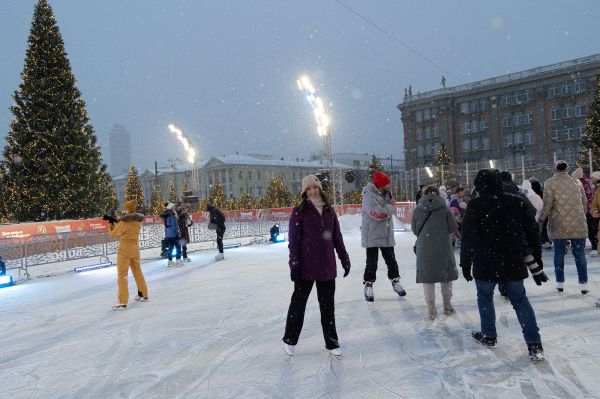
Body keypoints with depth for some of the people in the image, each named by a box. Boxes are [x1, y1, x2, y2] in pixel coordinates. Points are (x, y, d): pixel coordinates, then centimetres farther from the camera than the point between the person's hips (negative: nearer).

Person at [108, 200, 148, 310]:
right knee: (138, 271, 19)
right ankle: (143, 295, 29)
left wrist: (110, 224, 8)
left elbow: (113, 234, -8)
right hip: (135, 248, 7)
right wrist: (117, 222, 8)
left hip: (125, 250, -7)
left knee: (122, 275, -2)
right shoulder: (138, 221, 2)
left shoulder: (124, 222, -18)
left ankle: (122, 302, -2)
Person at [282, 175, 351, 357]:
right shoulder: (299, 212, -6)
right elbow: (294, 240, -9)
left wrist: (345, 259, 11)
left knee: (328, 305, 12)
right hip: (306, 267, -4)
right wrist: (294, 265, -13)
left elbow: (337, 237, 11)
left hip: (327, 266, 4)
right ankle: (289, 340, 28)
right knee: (299, 301, 10)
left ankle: (331, 343, 26)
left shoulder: (329, 210, 7)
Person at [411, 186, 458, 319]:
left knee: (427, 276, 8)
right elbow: (454, 228, -4)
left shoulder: (417, 210, -1)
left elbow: (414, 230, 5)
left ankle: (431, 309, 10)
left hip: (424, 248, 0)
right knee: (446, 273, 18)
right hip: (443, 247, 0)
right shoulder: (444, 208, -5)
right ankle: (447, 305, 29)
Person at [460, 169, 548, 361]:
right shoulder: (518, 202, 1)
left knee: (485, 297, 17)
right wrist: (536, 263, 15)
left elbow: (468, 237, -13)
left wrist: (465, 264, -2)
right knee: (520, 299, 13)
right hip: (514, 264, 3)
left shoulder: (475, 205, -11)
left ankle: (489, 335, 28)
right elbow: (533, 232, 6)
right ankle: (534, 344, 8)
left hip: (486, 264, -3)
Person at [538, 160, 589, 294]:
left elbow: (547, 205, -10)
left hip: (558, 226, -2)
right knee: (580, 254, 7)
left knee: (559, 254, 9)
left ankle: (560, 284, 14)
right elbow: (584, 202, 12)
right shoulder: (577, 182, 8)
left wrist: (540, 220, -1)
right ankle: (583, 285, 8)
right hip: (578, 225, 2)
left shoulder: (550, 183, -4)